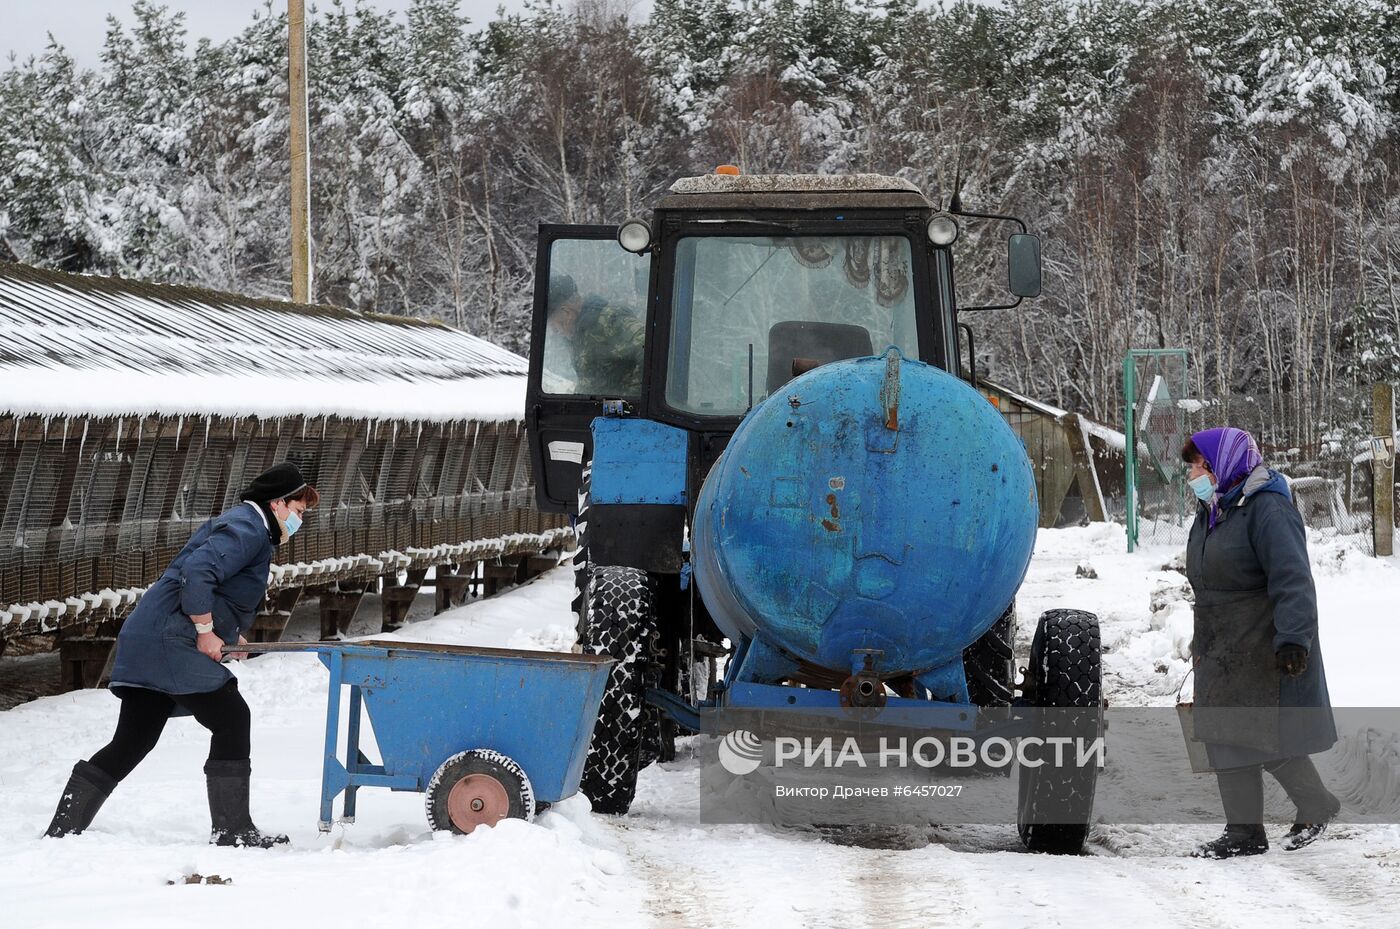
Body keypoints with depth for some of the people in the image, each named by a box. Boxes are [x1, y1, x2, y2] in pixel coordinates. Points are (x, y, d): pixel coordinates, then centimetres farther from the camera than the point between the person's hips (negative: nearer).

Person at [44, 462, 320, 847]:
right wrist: (206, 631, -19)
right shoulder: (247, 529, -10)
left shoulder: (238, 524, 24)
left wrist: (228, 633, 14)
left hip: (145, 642, 10)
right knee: (231, 720, -6)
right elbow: (196, 572, -25)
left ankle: (62, 829, 10)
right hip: (172, 642, -10)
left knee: (133, 741, 9)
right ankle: (232, 829, -5)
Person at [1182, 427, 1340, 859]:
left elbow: (1292, 581, -23)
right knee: (1227, 742, 7)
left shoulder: (1267, 511, -16)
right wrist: (1201, 644, 26)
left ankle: (1316, 808, 19)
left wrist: (1292, 638, -30)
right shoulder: (1211, 514, 14)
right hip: (1223, 655, 9)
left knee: (1270, 744, -4)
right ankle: (1244, 833, 13)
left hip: (1264, 653, -9)